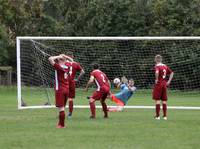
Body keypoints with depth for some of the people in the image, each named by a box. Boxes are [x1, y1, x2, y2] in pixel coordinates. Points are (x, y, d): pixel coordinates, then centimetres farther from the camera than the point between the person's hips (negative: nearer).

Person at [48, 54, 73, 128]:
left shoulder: (58, 67, -15)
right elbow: (71, 60, 24)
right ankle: (60, 122, 26)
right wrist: (65, 57, 11)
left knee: (61, 108, -2)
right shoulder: (67, 66, 2)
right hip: (67, 89, 7)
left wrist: (59, 56, -12)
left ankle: (62, 125, 1)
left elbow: (50, 59, -24)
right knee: (62, 107, 16)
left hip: (59, 89, -7)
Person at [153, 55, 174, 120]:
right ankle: (165, 116, 9)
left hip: (158, 84, -6)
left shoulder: (157, 66, -10)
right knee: (164, 100, 9)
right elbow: (171, 73, 15)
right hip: (164, 84, 6)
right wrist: (169, 81, 12)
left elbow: (157, 72, -31)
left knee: (157, 100, -1)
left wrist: (156, 79, -18)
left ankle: (157, 115, -3)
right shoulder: (165, 66, 10)